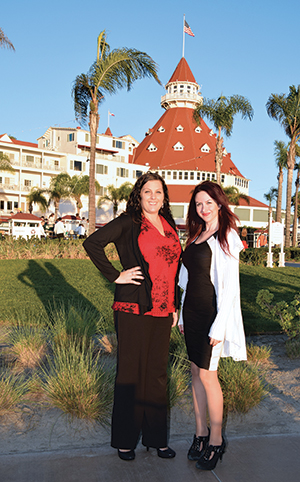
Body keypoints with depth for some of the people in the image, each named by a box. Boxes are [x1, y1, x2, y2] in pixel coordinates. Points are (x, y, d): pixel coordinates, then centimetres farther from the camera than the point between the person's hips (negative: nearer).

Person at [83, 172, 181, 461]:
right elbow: (92, 243, -13)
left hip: (162, 310, 6)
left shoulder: (169, 226, 13)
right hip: (134, 309, -6)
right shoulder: (129, 222, -5)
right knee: (131, 371, 4)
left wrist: (174, 306, 16)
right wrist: (115, 275, -14)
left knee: (157, 372, 13)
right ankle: (124, 439, 22)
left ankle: (156, 436, 27)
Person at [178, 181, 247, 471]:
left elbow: (228, 285, -14)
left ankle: (216, 440, 15)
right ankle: (201, 433, 24)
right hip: (192, 311, 7)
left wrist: (219, 326, -17)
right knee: (196, 371, 11)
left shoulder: (225, 237, -10)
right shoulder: (196, 237, 12)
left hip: (212, 313, -7)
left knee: (207, 374, -2)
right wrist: (182, 315, 15)